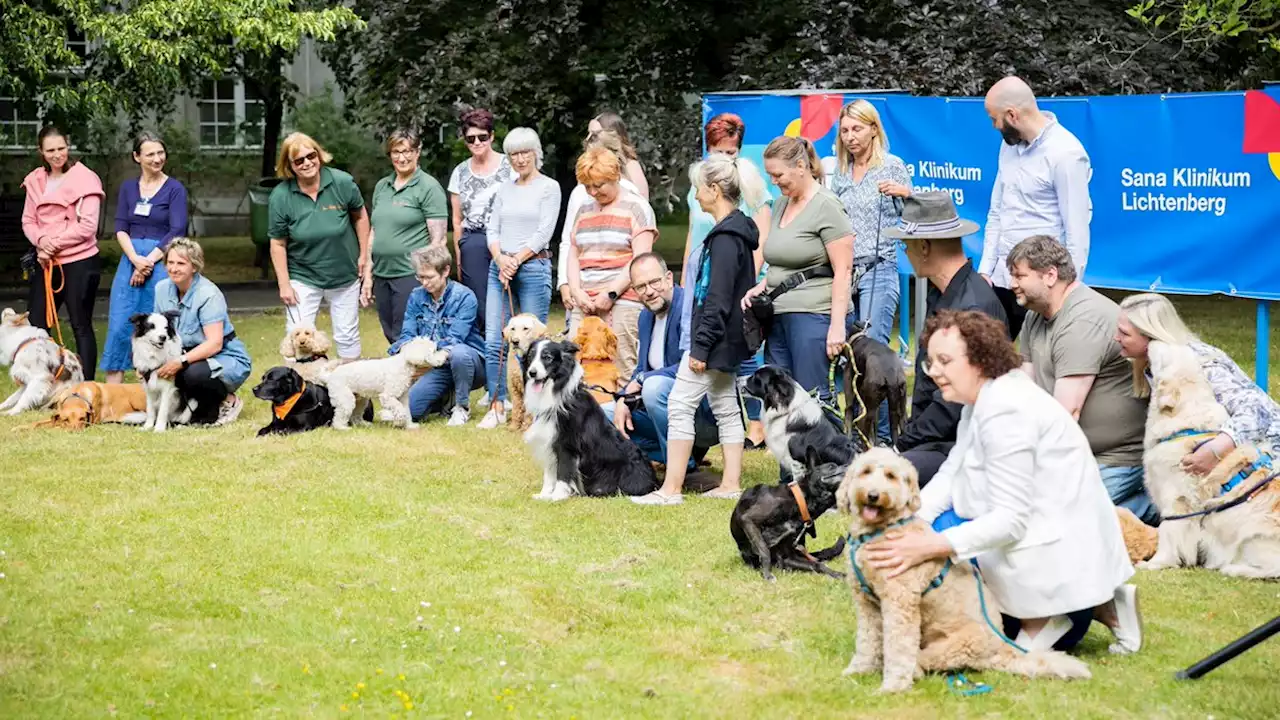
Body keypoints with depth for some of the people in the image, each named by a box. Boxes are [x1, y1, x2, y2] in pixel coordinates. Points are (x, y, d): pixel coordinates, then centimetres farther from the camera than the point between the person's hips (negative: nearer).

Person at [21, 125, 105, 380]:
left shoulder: (85, 178, -8)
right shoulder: (35, 180, 9)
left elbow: (88, 226, -13)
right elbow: (28, 220, 8)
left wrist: (55, 243, -13)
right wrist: (41, 240, -12)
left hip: (79, 263, -6)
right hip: (46, 263, 6)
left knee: (81, 326, 1)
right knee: (35, 325, 7)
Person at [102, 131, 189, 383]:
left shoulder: (175, 189, 0)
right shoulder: (128, 188, 12)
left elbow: (177, 232, -7)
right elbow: (121, 228, 6)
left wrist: (148, 261, -12)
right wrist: (135, 259, -10)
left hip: (161, 262, -3)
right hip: (130, 261, 3)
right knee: (119, 326, -2)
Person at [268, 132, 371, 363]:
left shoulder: (342, 183, -14)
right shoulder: (280, 196, -15)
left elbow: (360, 216, 3)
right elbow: (278, 243, -9)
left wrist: (363, 255, 3)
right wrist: (284, 284, -9)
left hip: (345, 275, 1)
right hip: (303, 278, -1)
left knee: (347, 336, 14)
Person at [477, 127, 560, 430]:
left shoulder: (549, 188, 0)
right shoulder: (504, 190, 16)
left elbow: (543, 233, -7)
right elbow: (493, 230, 12)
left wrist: (516, 261, -10)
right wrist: (501, 260, -6)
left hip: (534, 267, -5)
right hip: (499, 267, 5)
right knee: (493, 341, -2)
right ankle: (497, 407, 3)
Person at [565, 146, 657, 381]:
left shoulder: (635, 207, 2)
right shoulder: (584, 211, 21)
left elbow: (640, 260, -7)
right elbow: (573, 256, 20)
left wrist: (611, 293, -13)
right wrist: (577, 292, 2)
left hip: (622, 300, -6)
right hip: (585, 303, 6)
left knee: (622, 370, -11)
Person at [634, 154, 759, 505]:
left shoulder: (726, 237, -19)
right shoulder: (736, 230, 12)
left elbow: (718, 299, -22)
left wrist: (701, 346, -21)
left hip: (716, 336, -11)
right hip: (727, 340, 11)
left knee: (680, 403, -8)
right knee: (725, 406, 13)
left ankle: (671, 489, -6)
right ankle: (731, 484, 17)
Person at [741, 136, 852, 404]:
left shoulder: (826, 206, -8)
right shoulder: (781, 204, 17)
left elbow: (843, 271, -12)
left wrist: (837, 326, -18)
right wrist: (761, 286, 8)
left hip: (813, 314, -8)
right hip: (779, 316, 8)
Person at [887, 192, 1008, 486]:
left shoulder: (974, 306, -21)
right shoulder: (939, 295, 12)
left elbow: (955, 401, -22)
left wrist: (904, 443, -13)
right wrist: (908, 436, 6)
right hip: (932, 436, 10)